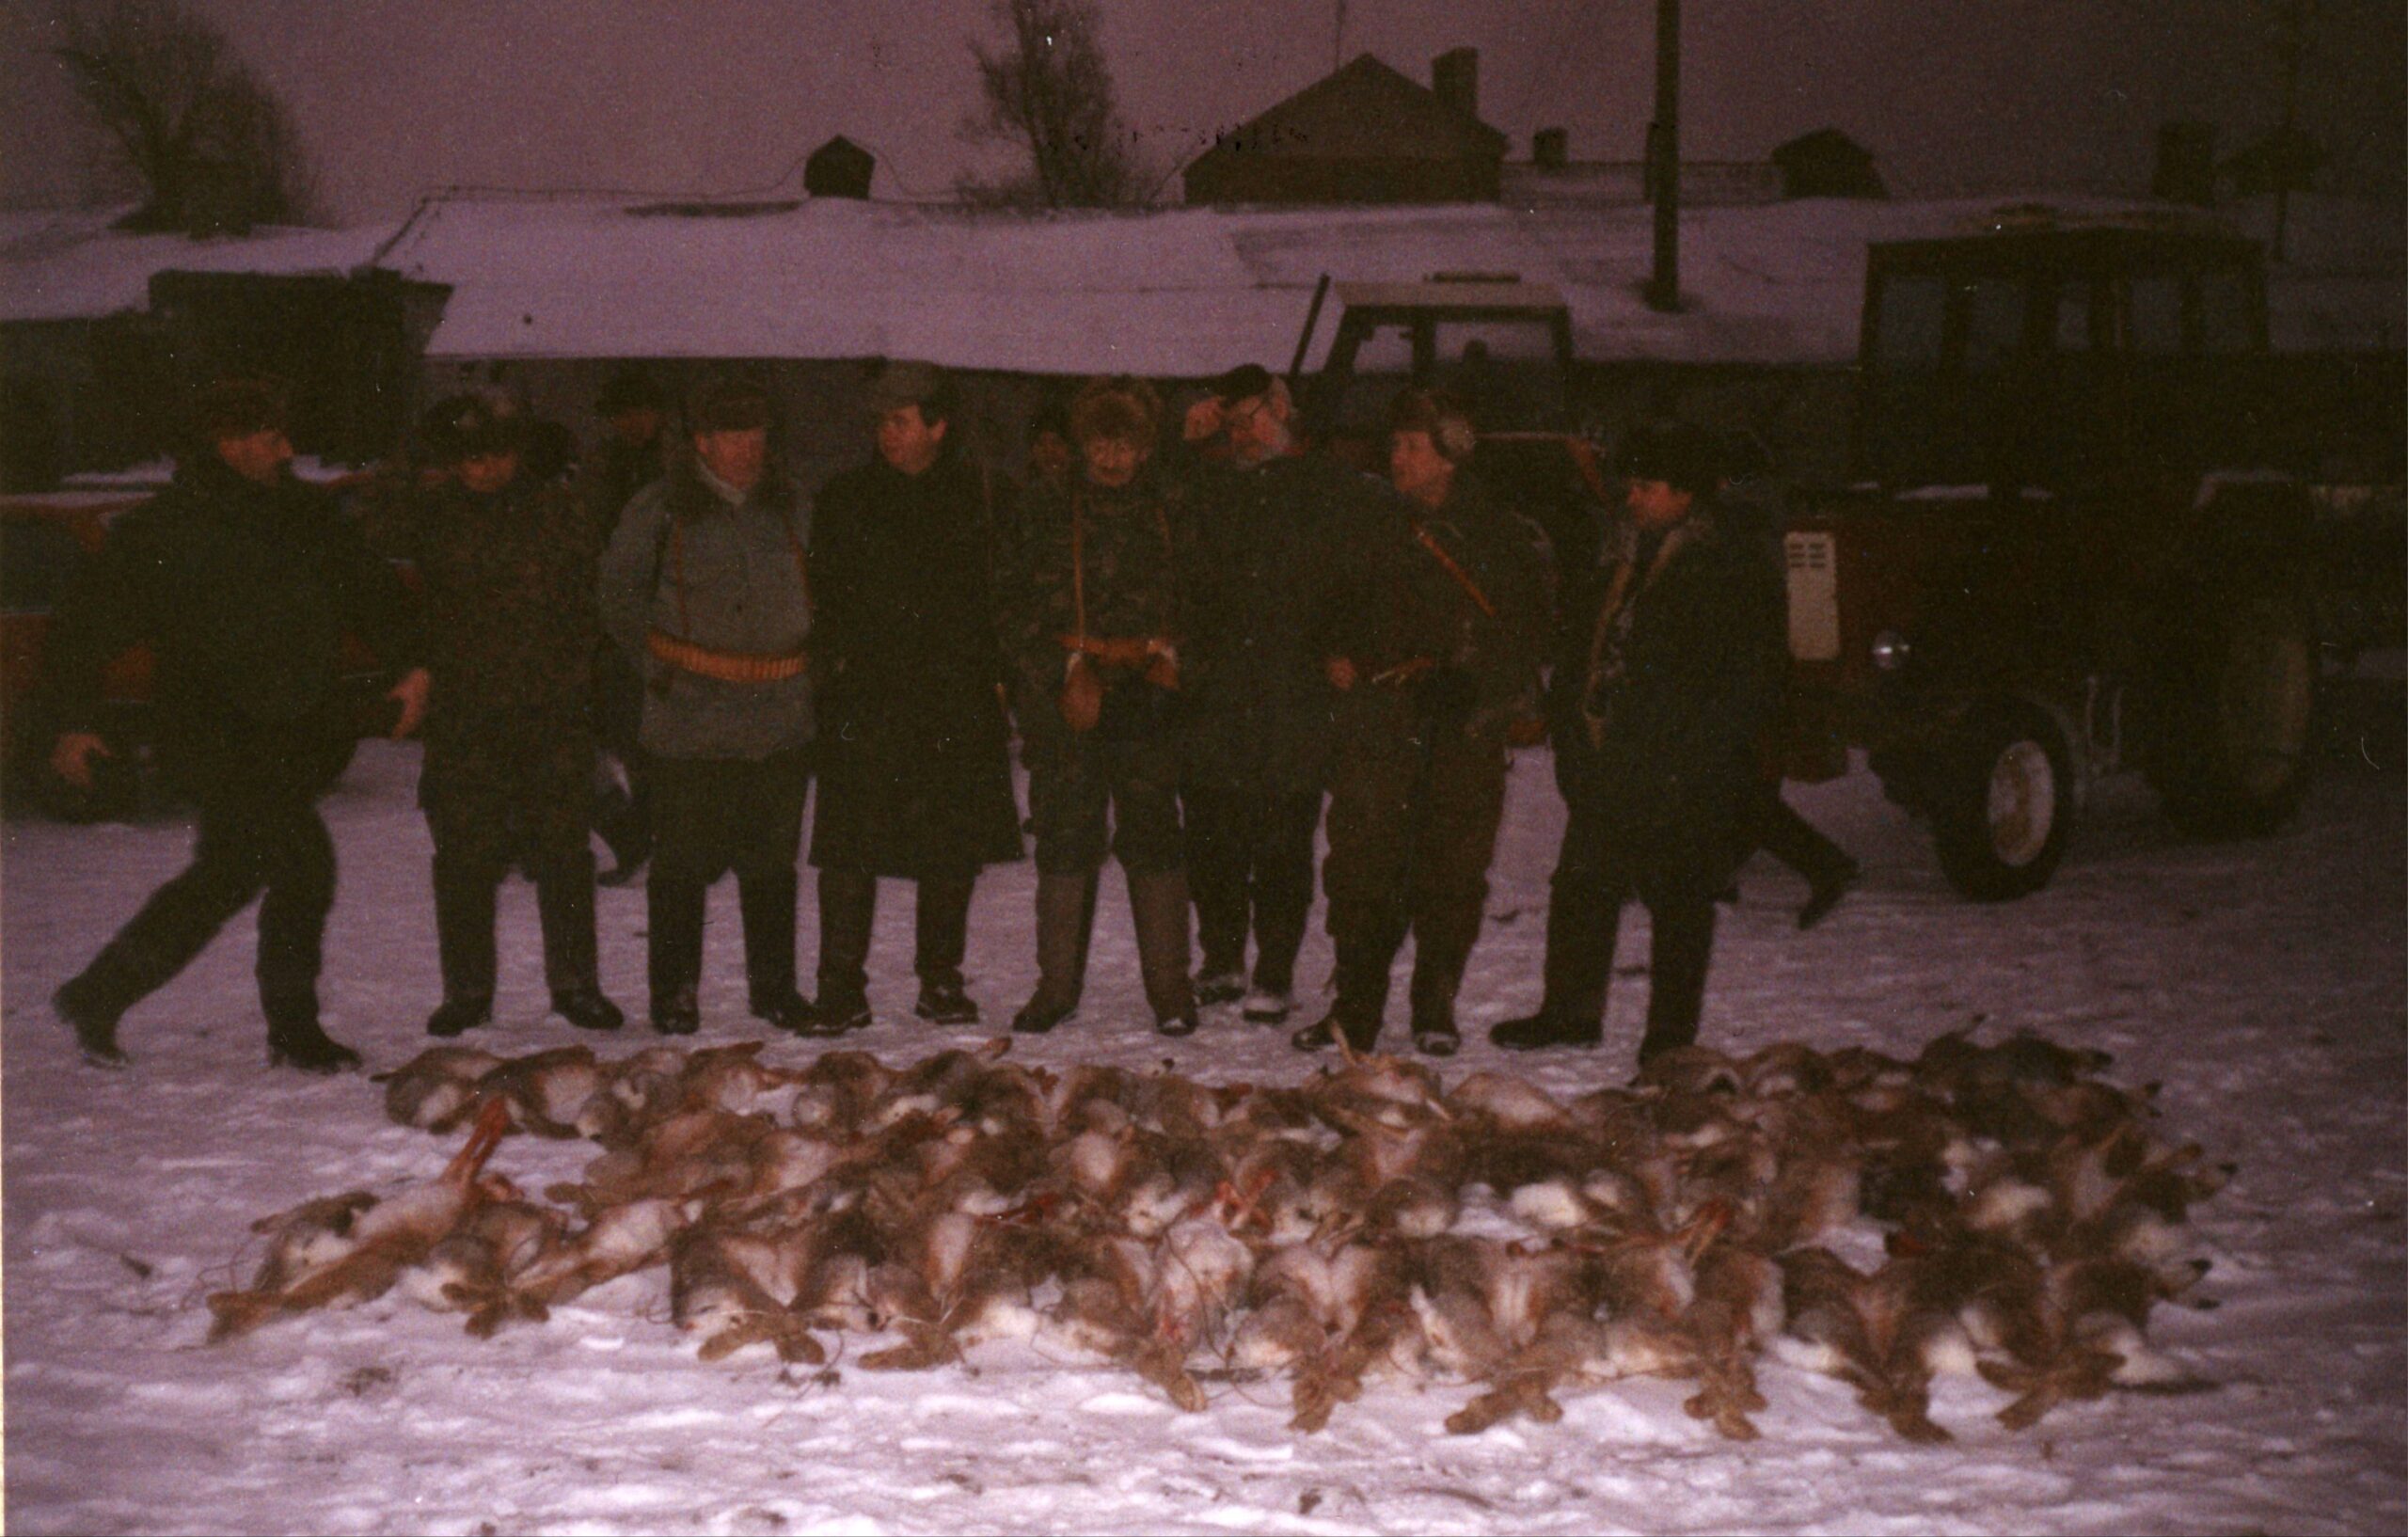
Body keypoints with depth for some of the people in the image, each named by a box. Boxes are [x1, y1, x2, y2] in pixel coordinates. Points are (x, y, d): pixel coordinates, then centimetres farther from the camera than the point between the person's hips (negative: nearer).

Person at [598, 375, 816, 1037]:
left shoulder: (792, 507, 11)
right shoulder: (657, 510, 1)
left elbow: (818, 591, 23)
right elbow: (622, 598, 8)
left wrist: (807, 661, 13)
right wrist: (658, 666, 1)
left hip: (781, 715, 3)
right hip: (690, 718, -3)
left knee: (772, 858, 10)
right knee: (684, 859, 1)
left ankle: (774, 986, 20)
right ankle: (674, 994, 11)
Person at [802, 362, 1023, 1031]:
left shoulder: (978, 496, 8)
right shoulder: (844, 500, 9)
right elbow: (822, 597, 10)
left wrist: (994, 672, 2)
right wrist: (839, 660, -3)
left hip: (958, 702, 1)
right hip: (866, 700, 0)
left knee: (954, 847, 5)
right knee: (851, 845, -6)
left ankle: (942, 981, 17)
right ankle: (842, 988, 0)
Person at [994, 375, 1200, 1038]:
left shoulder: (1171, 515, 10)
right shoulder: (1046, 514, 8)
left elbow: (1196, 598, 14)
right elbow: (1015, 606, 4)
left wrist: (1170, 655, -2)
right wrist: (1066, 673, -5)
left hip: (1147, 693, 0)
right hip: (1065, 699, 0)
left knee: (1153, 836, -3)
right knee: (1064, 840, 1)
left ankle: (1169, 988, 5)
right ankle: (1057, 984, 12)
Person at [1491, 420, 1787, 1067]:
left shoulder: (1732, 571, -9)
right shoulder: (1626, 553, 14)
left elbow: (1751, 682, -11)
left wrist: (1697, 756, -17)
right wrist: (1574, 734, 15)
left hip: (1679, 777, -8)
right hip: (1608, 764, 8)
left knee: (1679, 901, 1)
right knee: (1582, 887, 13)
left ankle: (1670, 1040, 10)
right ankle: (1570, 1012, 28)